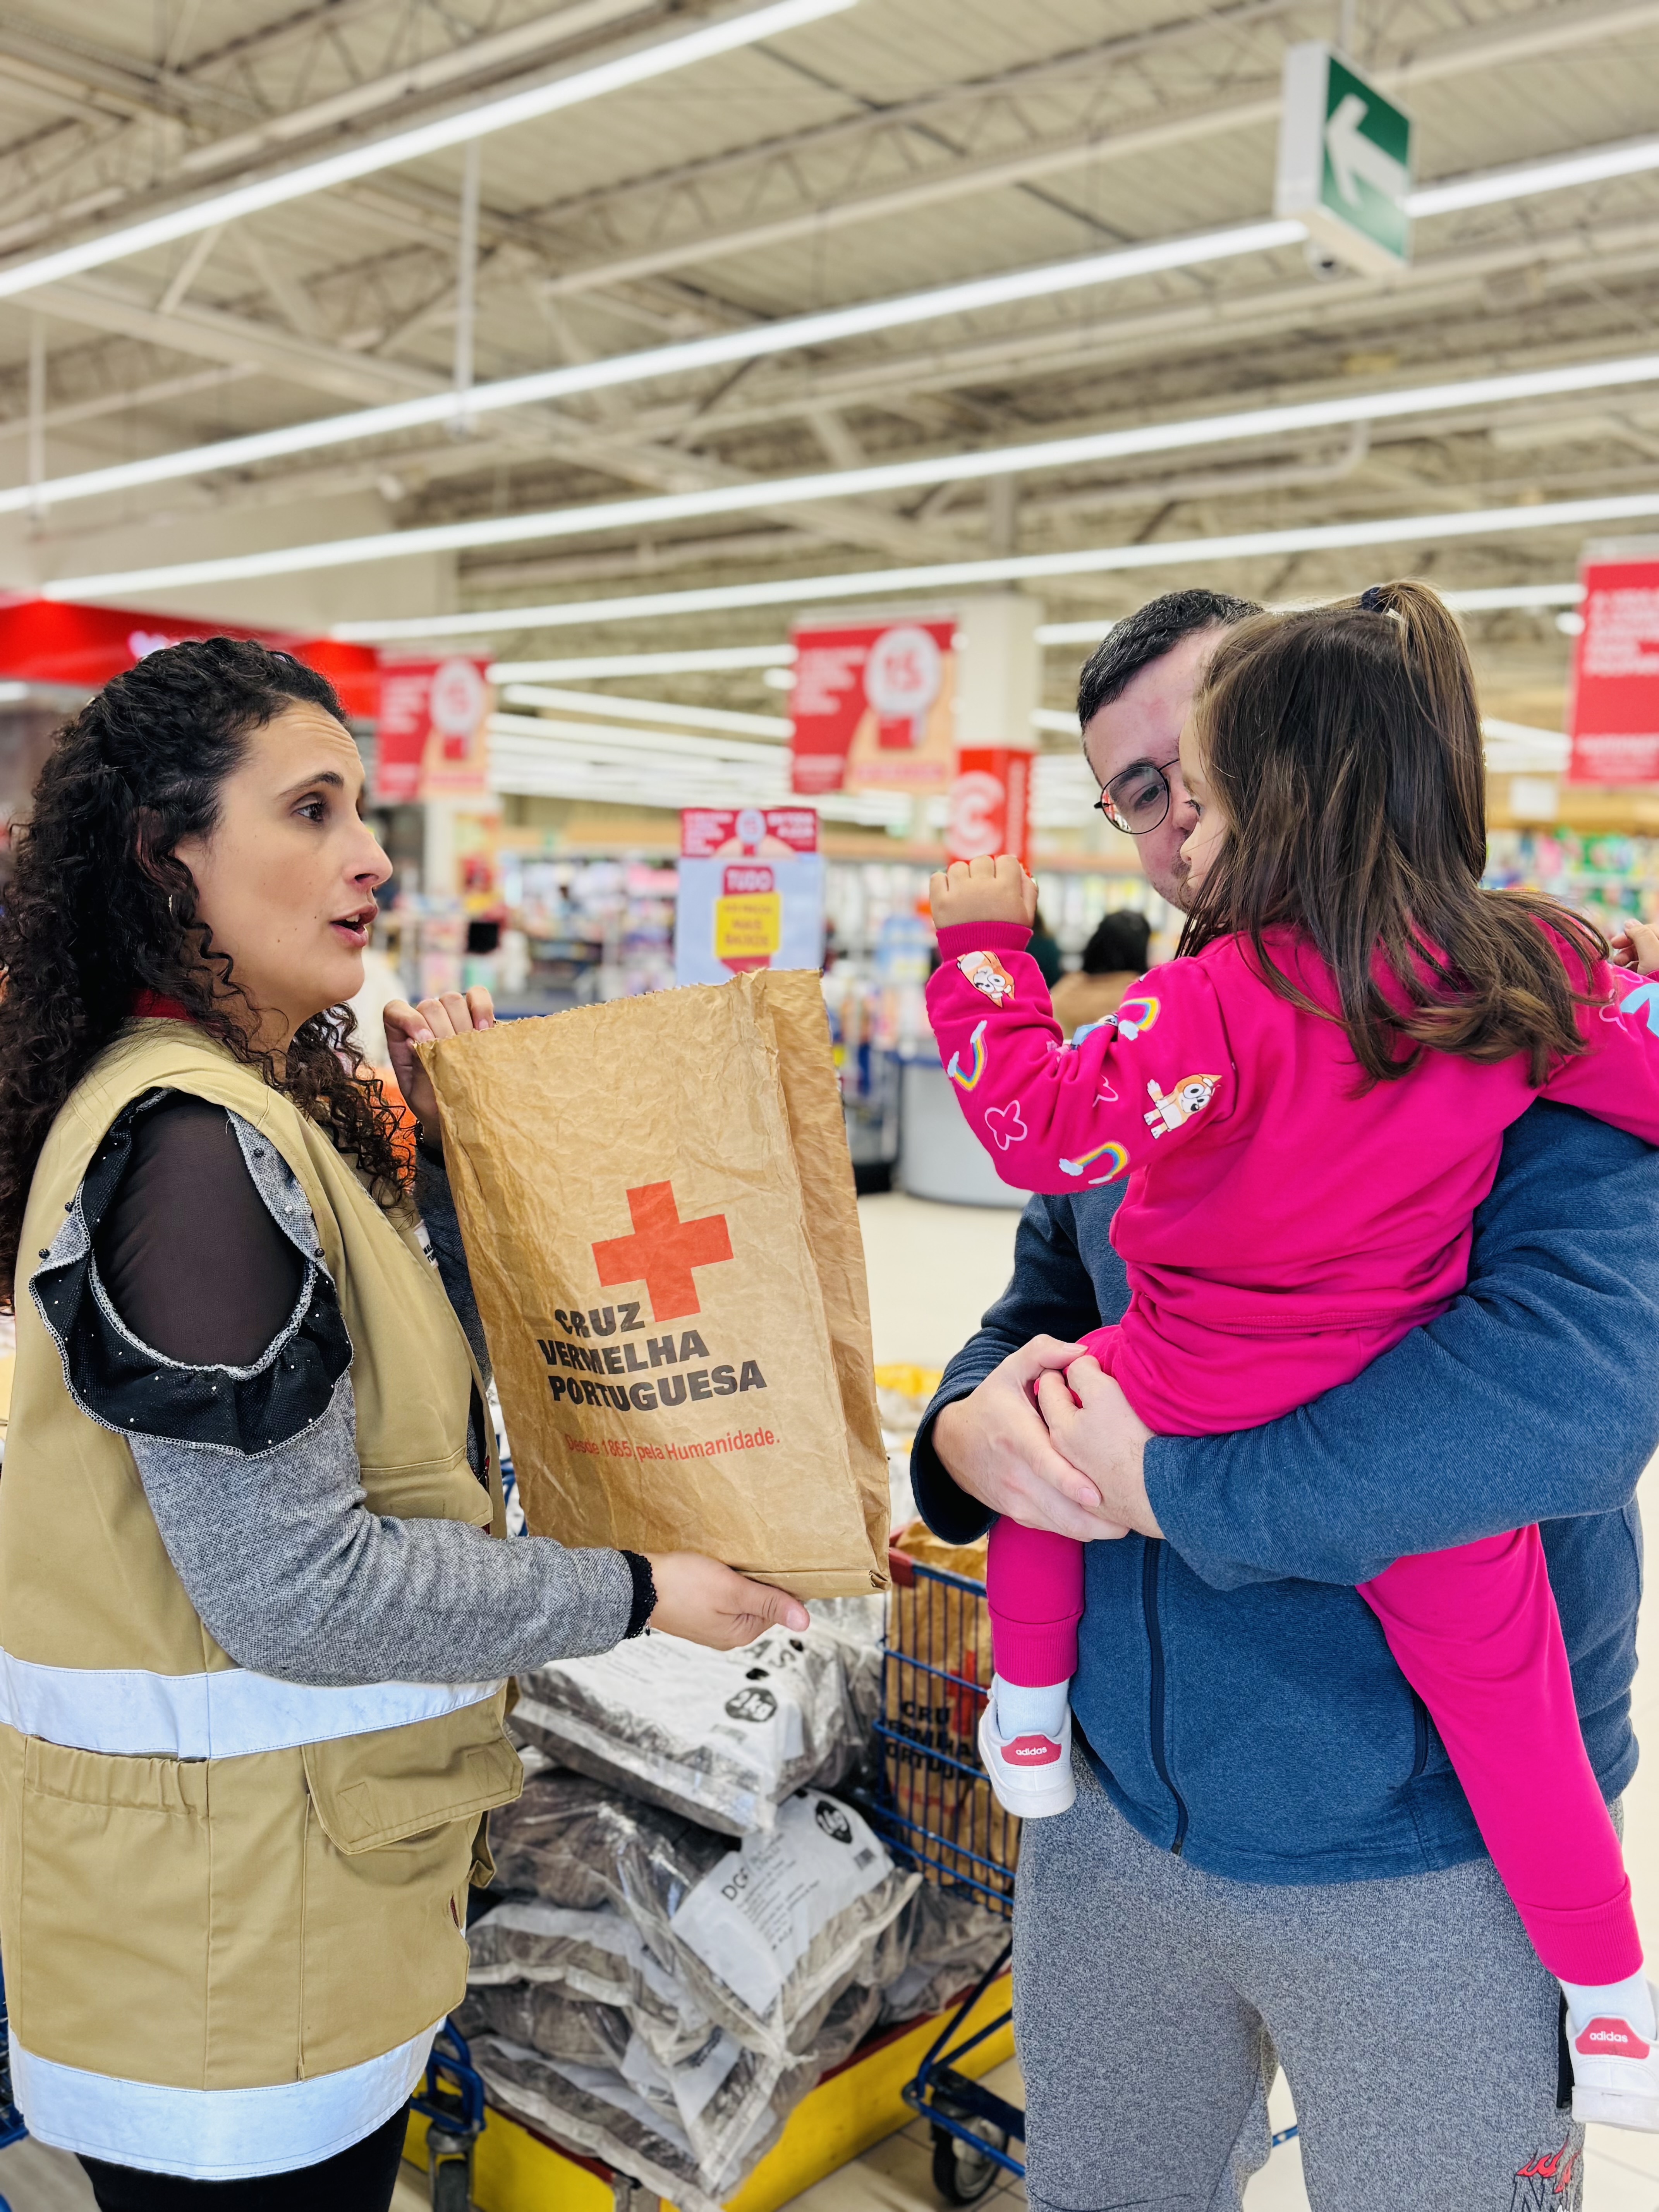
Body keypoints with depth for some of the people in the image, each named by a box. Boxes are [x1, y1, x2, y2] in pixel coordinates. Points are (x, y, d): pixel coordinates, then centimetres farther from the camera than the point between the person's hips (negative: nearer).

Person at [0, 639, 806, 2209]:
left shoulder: (267, 1098, 7)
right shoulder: (188, 1146, -24)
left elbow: (408, 1378, 11)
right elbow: (294, 1587, -25)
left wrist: (437, 1145, 1)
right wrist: (633, 1595, -15)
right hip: (221, 1903, -9)